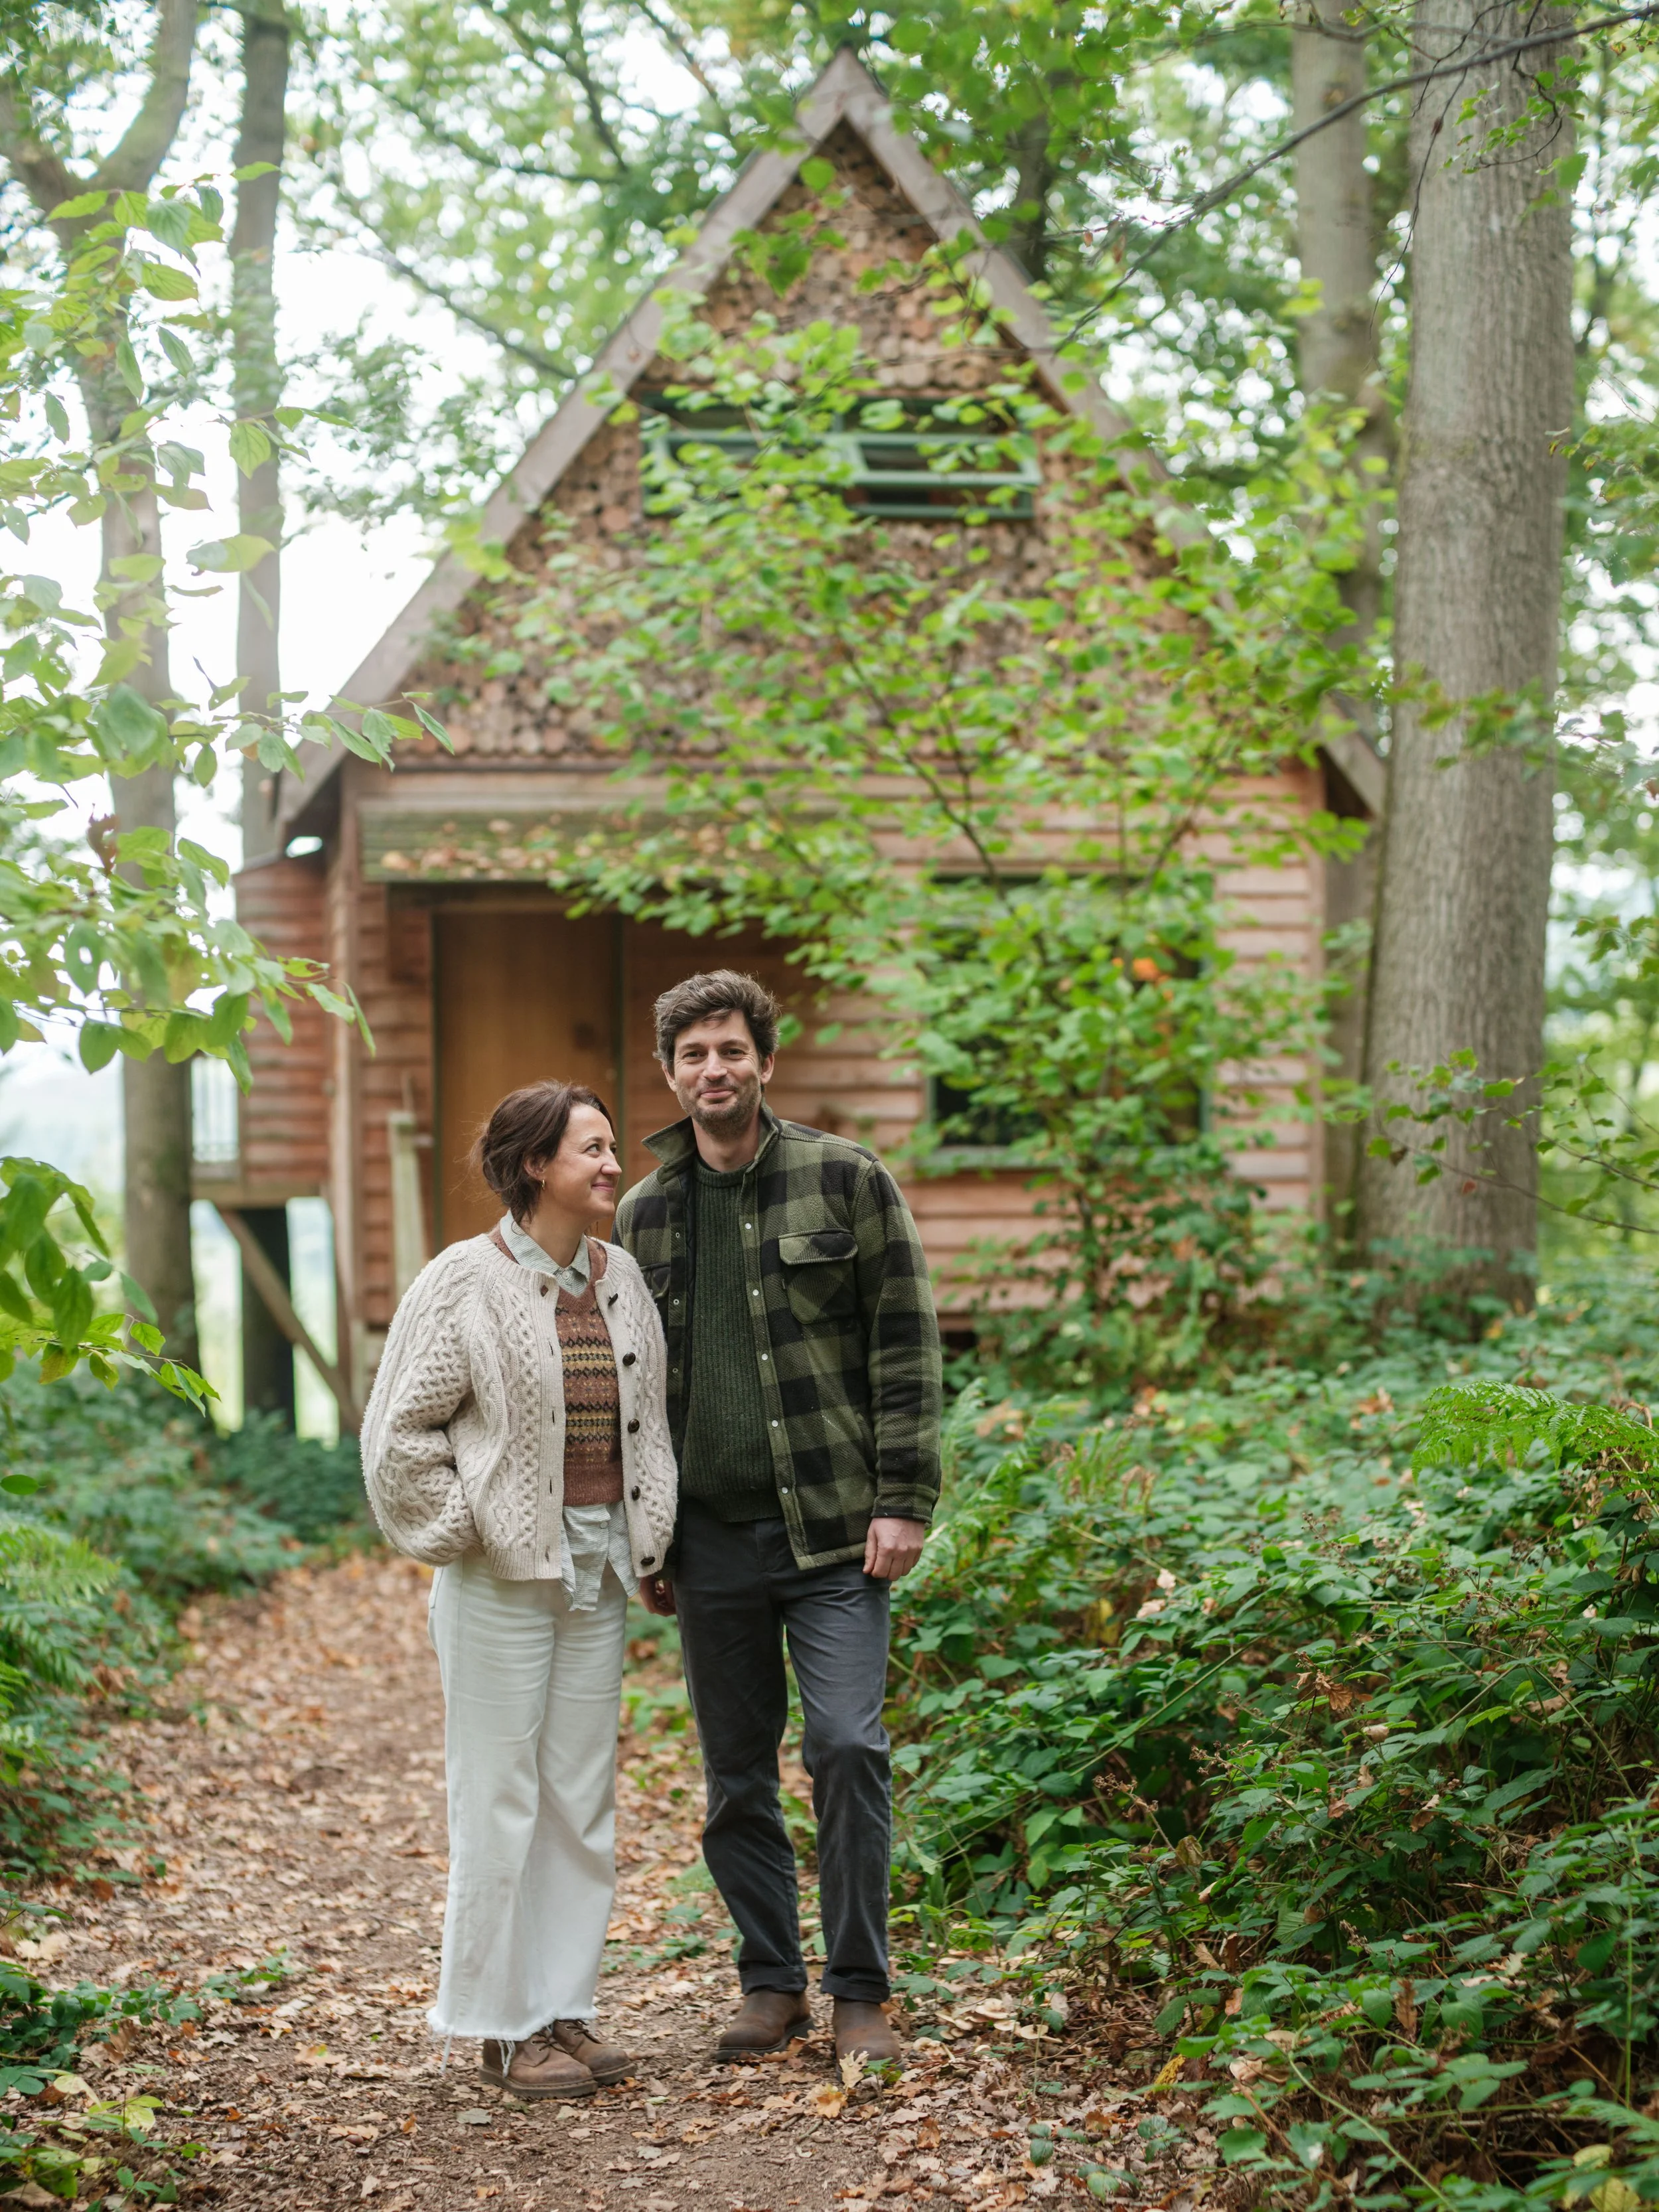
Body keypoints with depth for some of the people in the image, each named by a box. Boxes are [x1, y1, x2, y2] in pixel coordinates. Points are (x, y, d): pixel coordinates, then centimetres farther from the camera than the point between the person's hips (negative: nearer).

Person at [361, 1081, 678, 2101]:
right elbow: (400, 1433, -7)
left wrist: (646, 1537, 10)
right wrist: (467, 1529, -7)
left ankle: (565, 2008, 20)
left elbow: (653, 1415, 17)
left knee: (584, 1796, 10)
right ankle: (504, 2028, 8)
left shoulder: (621, 1278, 8)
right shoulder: (466, 1282, -9)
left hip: (600, 1570, 6)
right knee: (501, 1798, -1)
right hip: (504, 1572, -6)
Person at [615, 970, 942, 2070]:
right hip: (710, 1536, 4)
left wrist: (903, 1499, -9)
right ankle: (771, 1982, 22)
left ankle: (860, 1992, 3)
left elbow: (907, 1344, -2)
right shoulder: (643, 1214, 10)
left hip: (832, 1528, -3)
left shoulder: (846, 1180, 0)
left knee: (848, 1746, -9)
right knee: (736, 1774, 8)